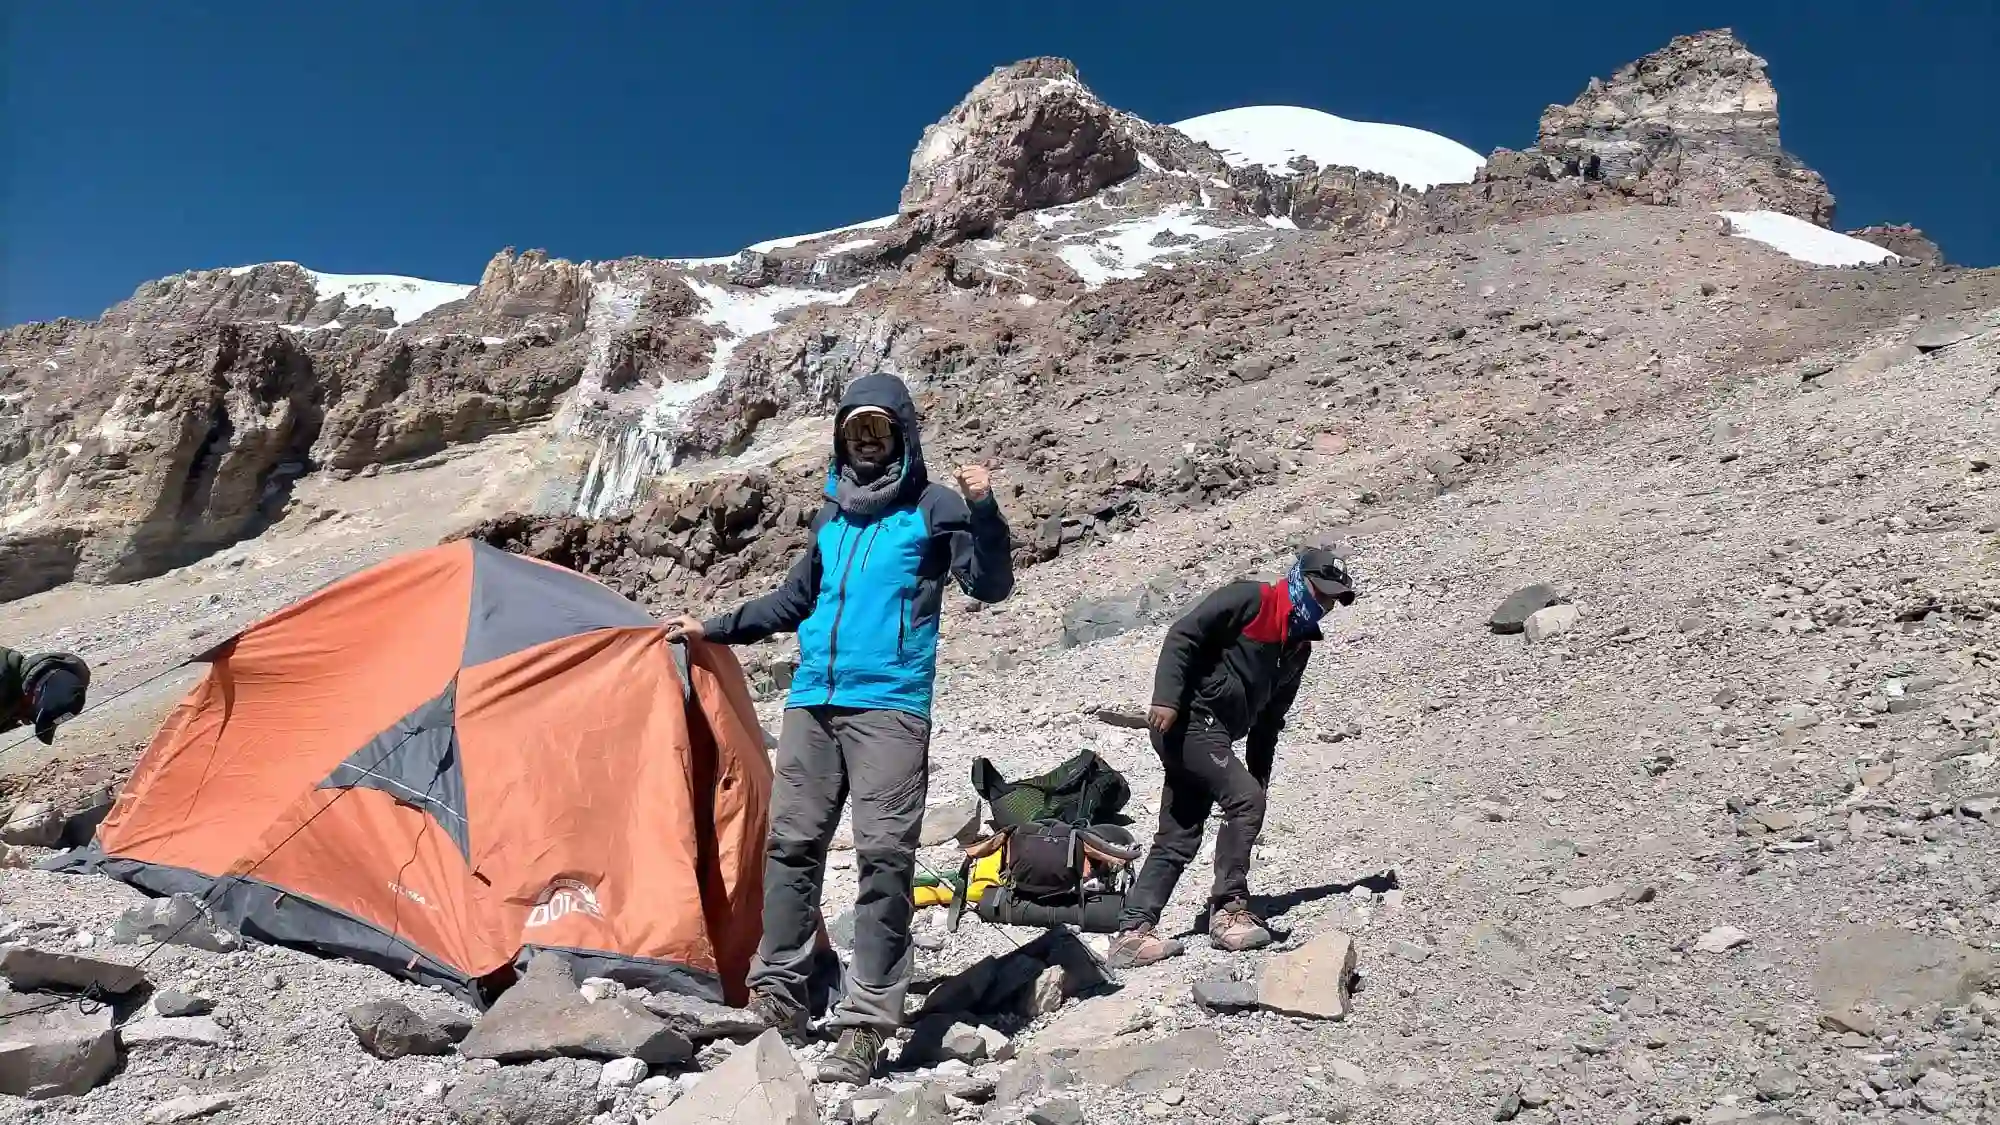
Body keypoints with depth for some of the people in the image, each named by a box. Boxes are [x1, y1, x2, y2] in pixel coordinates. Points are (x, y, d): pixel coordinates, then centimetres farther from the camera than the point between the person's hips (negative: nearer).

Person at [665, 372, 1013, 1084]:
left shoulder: (933, 508, 2)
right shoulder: (831, 515, 18)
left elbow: (991, 587, -9)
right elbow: (795, 601, 29)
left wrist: (984, 509, -23)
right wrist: (714, 629, 31)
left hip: (889, 706, -6)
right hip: (811, 703, 6)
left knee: (884, 857, -8)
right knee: (791, 845, 7)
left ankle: (865, 1021, -3)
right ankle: (776, 993, 19)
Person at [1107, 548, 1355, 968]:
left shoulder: (1299, 643, 17)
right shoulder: (1249, 599, -8)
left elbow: (1270, 717, 21)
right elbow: (1182, 636, -15)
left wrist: (1260, 775, 16)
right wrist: (1166, 699, -24)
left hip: (1210, 734, 9)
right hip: (1186, 719, -9)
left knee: (1177, 840, 6)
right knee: (1245, 798, -18)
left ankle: (1132, 934, 8)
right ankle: (1229, 909, -8)